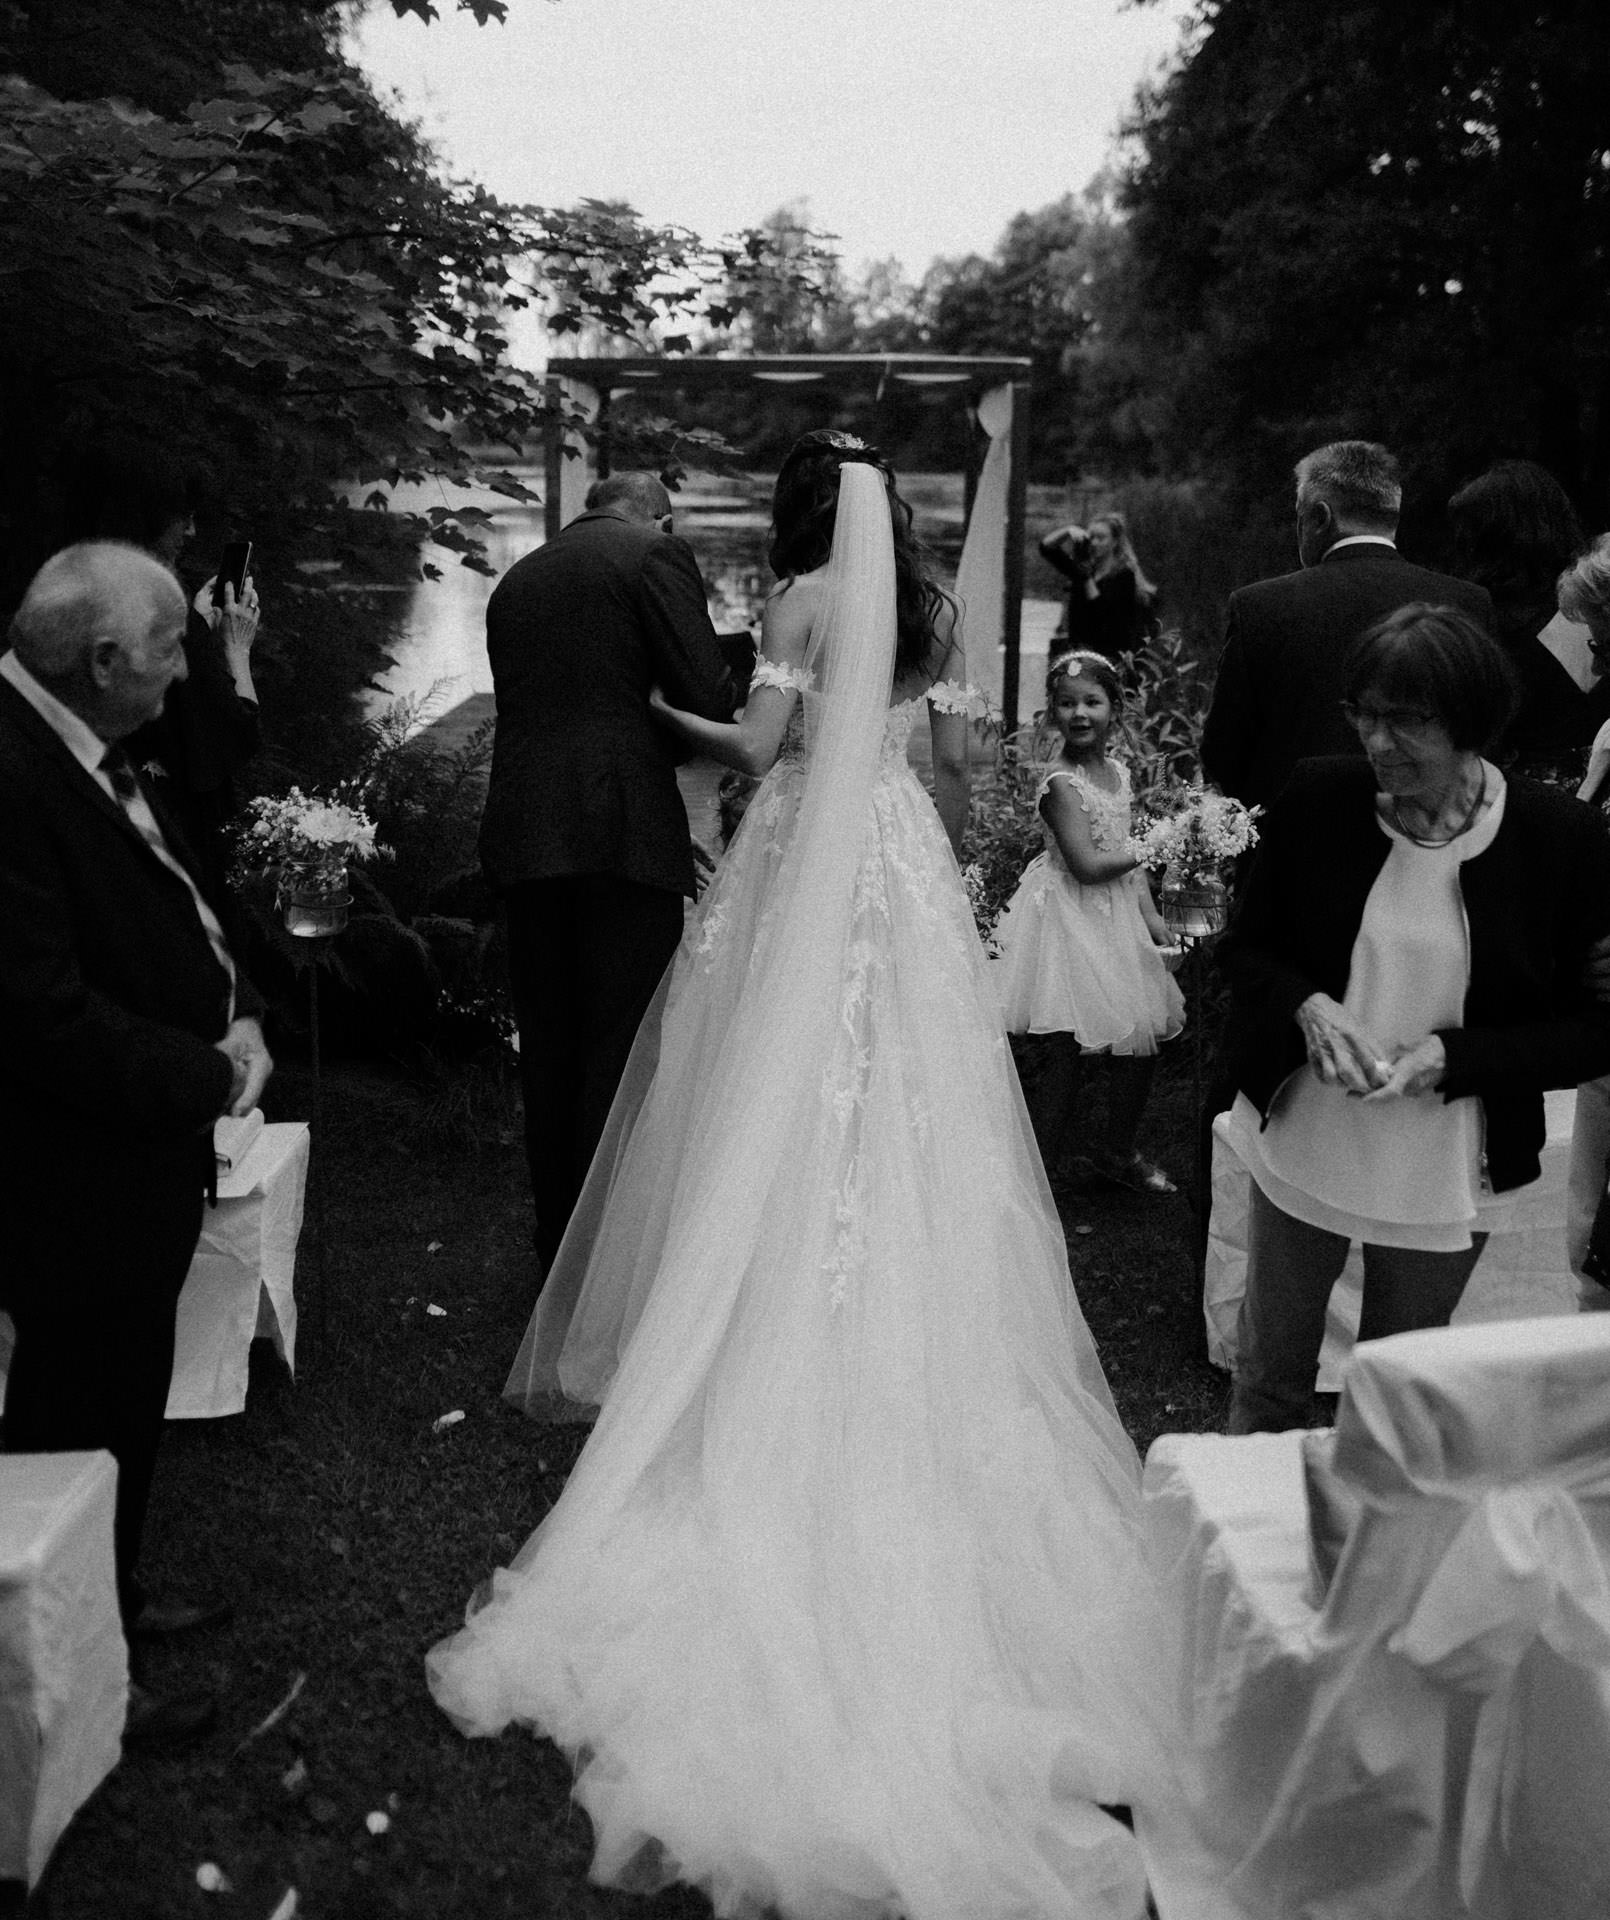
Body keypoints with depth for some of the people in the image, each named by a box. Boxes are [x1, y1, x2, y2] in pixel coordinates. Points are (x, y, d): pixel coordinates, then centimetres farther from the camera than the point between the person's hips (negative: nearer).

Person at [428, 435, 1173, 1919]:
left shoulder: (810, 596, -6)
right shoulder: (935, 611, 9)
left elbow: (757, 744, -10)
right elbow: (954, 767, 13)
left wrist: (670, 714, 6)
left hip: (809, 864, -5)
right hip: (909, 874, 5)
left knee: (783, 1118, 2)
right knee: (905, 1114, 9)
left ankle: (767, 1384, 6)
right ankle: (911, 1367, 13)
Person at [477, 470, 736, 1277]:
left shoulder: (514, 581, 20)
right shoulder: (656, 555, 1)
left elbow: (521, 708, 18)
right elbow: (708, 695, -8)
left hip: (523, 836, 6)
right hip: (624, 831, -6)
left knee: (548, 1051, 11)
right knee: (623, 1051, -2)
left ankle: (558, 1246, 18)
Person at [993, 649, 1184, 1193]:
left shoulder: (1118, 772, 8)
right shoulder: (1061, 784, -16)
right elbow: (1087, 866, -22)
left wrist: (1149, 912, 5)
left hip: (1118, 917, 8)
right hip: (1070, 918, -8)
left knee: (1143, 1040, 10)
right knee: (1067, 1047, -2)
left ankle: (1118, 1152, 25)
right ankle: (1056, 1158, 13)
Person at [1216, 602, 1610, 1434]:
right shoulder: (1317, 799, -10)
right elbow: (1244, 945, 2)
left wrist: (1452, 1056, -22)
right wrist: (1308, 1008, -19)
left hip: (1447, 1173, -1)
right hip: (1302, 1143, 1)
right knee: (1268, 1378, 17)